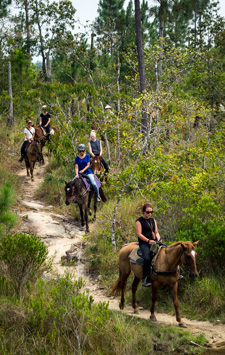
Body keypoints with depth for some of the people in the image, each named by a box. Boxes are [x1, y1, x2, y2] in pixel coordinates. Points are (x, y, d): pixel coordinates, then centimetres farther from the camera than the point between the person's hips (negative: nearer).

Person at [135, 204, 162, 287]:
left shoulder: (153, 220, 20)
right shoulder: (139, 221, 1)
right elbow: (139, 234, -8)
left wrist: (158, 239, -1)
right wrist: (148, 241, -18)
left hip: (154, 242, 6)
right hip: (144, 243, -6)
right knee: (147, 258, -31)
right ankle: (145, 280, -29)